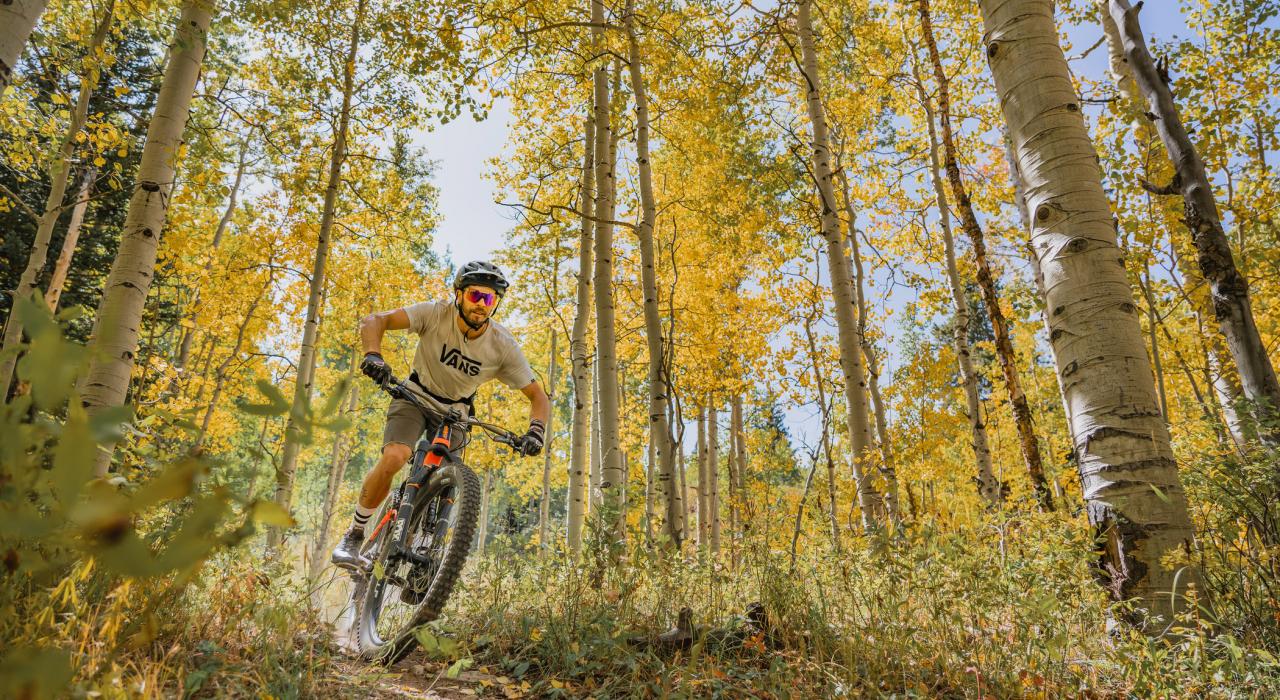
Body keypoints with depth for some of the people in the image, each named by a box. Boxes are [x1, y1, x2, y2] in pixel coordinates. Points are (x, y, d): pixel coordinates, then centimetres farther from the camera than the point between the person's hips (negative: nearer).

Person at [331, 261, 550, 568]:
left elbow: (538, 396, -14)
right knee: (394, 457, -26)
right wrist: (373, 355, -47)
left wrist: (535, 430, -34)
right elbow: (373, 321, -27)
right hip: (416, 396, -2)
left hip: (455, 411, 2)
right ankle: (354, 535, -6)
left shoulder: (504, 346, -21)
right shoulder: (436, 314, -24)